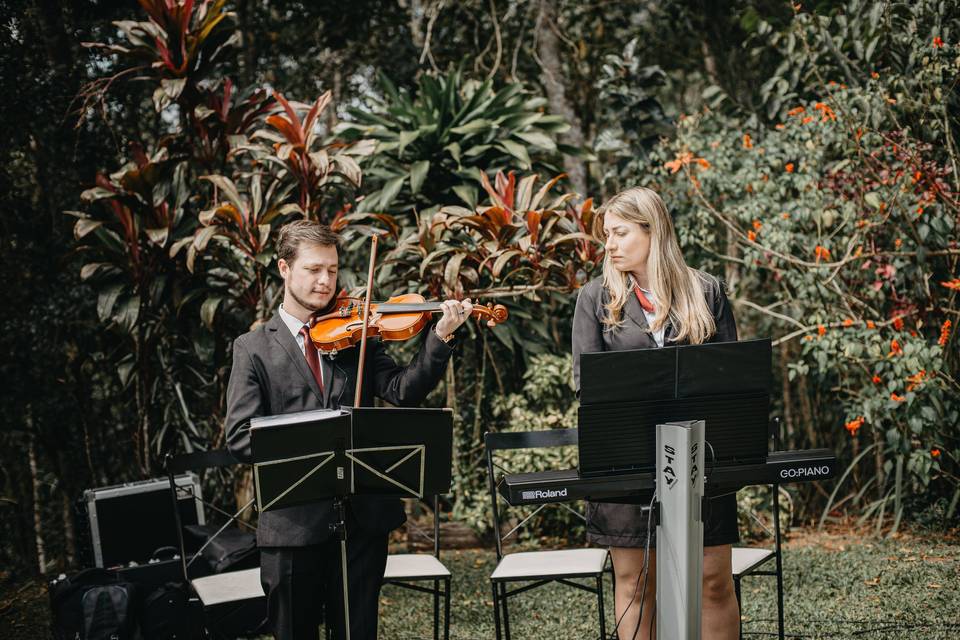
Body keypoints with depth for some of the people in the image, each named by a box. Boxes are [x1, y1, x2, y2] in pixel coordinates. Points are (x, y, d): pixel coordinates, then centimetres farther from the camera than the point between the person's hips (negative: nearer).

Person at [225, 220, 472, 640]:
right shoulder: (254, 348, 3)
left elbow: (404, 391, -4)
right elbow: (240, 437, -7)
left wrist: (440, 337, -18)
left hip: (362, 515, 2)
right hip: (293, 522, -2)